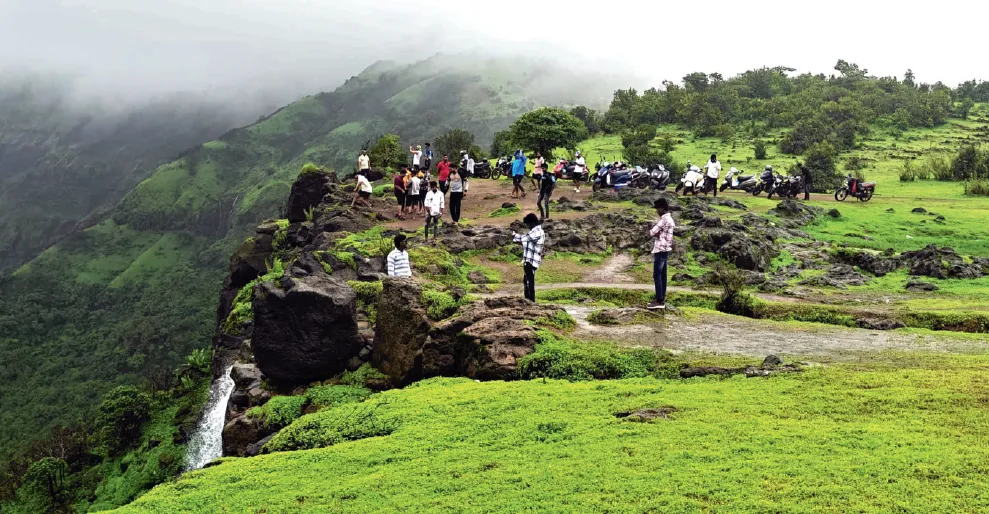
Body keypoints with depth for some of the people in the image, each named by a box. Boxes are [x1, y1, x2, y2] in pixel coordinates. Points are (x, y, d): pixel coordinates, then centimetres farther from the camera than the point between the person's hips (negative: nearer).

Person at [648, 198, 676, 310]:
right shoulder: (670, 219, 18)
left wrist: (654, 232, 3)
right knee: (662, 275, 10)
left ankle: (659, 301, -11)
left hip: (660, 250, -10)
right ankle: (662, 300, 13)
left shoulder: (664, 219, -15)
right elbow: (656, 232, 13)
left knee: (657, 275, -9)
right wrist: (657, 233, -7)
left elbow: (652, 232, -16)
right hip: (665, 249, 10)